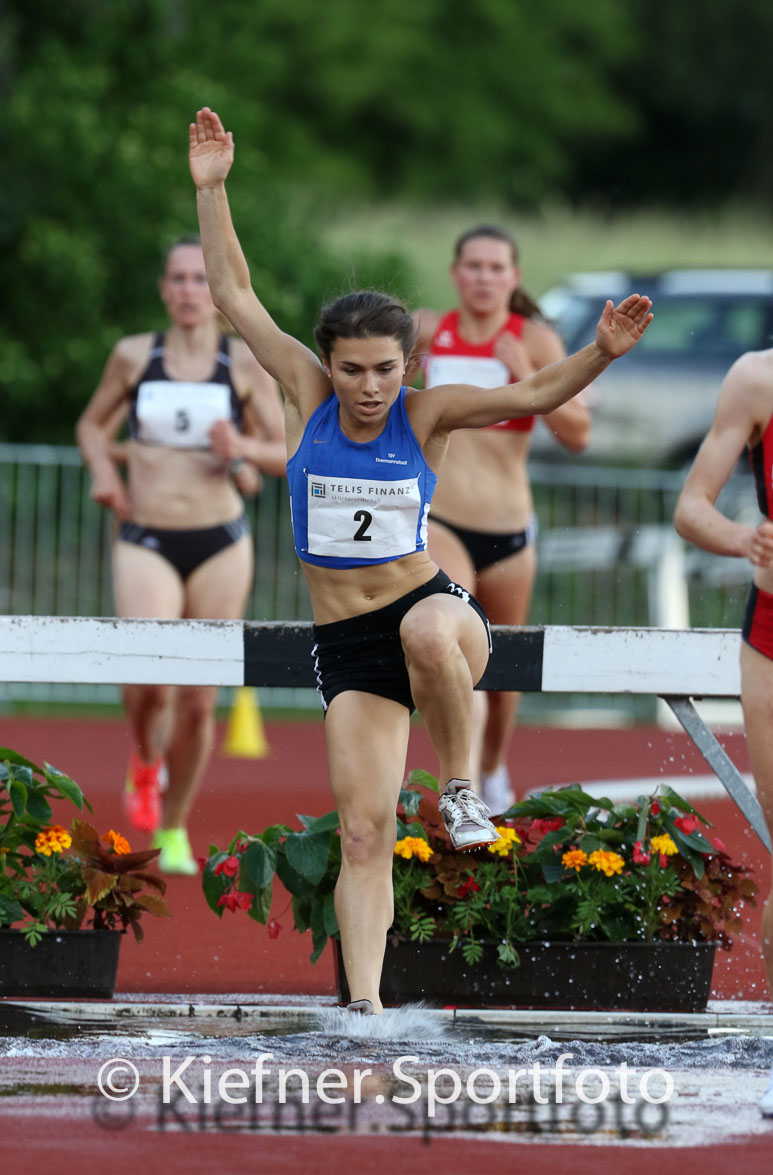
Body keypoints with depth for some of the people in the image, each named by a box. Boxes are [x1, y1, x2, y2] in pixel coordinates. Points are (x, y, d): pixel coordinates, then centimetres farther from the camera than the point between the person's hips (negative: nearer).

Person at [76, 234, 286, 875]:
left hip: (221, 544, 1)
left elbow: (290, 456, 3)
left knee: (199, 701, 3)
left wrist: (245, 449, -17)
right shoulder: (134, 356, 2)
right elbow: (93, 425, 18)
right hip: (146, 542, -1)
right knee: (151, 677, -22)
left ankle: (174, 828, 23)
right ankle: (146, 761, 12)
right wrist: (104, 468, -3)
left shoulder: (246, 363, 0)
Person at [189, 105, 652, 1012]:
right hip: (345, 647, 2)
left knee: (428, 632, -41)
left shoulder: (425, 415, -5)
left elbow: (536, 394, -13)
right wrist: (210, 191, -7)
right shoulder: (307, 396, -1)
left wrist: (600, 355, -31)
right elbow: (235, 297, -1)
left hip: (432, 606, -2)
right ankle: (365, 1006, -2)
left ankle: (459, 788, -18)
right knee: (363, 831, -6)